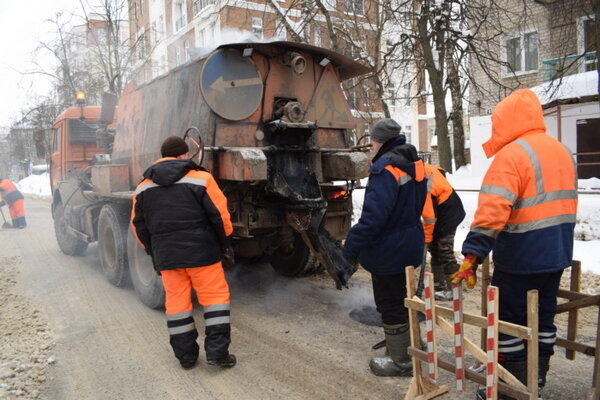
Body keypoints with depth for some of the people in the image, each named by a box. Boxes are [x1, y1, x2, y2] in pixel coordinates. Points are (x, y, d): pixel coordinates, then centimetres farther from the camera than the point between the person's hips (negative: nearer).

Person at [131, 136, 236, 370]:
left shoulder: (144, 186, 10)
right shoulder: (200, 178, -4)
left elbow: (139, 225, 13)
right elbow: (220, 215, -7)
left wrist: (154, 253, 22)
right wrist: (225, 244, 6)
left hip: (165, 254, 4)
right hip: (201, 251, -4)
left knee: (176, 300, 12)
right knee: (215, 296, 5)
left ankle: (185, 355, 18)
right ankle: (217, 351, 3)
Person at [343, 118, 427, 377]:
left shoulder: (386, 168, -24)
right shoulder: (414, 164, 7)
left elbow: (374, 215, -29)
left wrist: (352, 247, -21)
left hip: (388, 251, -9)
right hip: (410, 246, 10)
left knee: (390, 305, 5)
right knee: (401, 300, 24)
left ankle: (401, 362, 18)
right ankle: (407, 346, 40)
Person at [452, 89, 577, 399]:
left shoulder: (512, 155, -18)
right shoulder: (561, 151, 12)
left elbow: (491, 211, -29)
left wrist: (472, 255, -30)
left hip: (520, 258, -9)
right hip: (557, 254, 9)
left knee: (508, 321, 5)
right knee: (543, 315, 19)